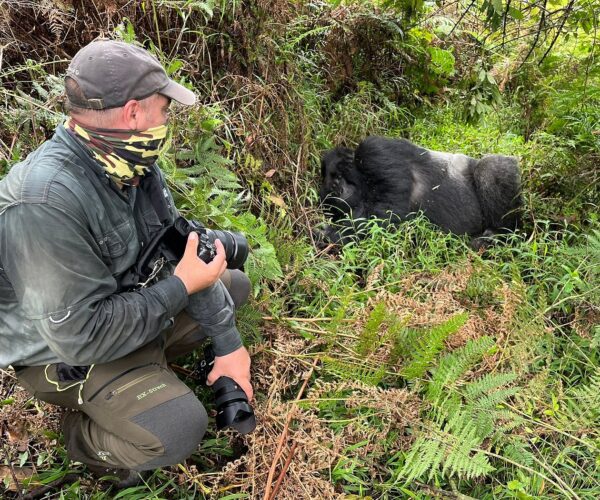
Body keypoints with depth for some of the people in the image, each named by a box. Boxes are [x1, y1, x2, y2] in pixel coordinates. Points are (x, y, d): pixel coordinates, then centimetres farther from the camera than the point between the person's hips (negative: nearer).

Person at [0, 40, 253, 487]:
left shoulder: (132, 164, -9)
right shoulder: (45, 202, -35)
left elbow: (180, 248, -3)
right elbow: (81, 335, -33)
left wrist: (228, 342, -5)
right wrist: (180, 286, -25)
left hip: (134, 305, 8)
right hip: (65, 351, -8)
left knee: (235, 284, 12)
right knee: (179, 428, -28)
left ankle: (143, 369, 9)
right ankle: (84, 435, 4)